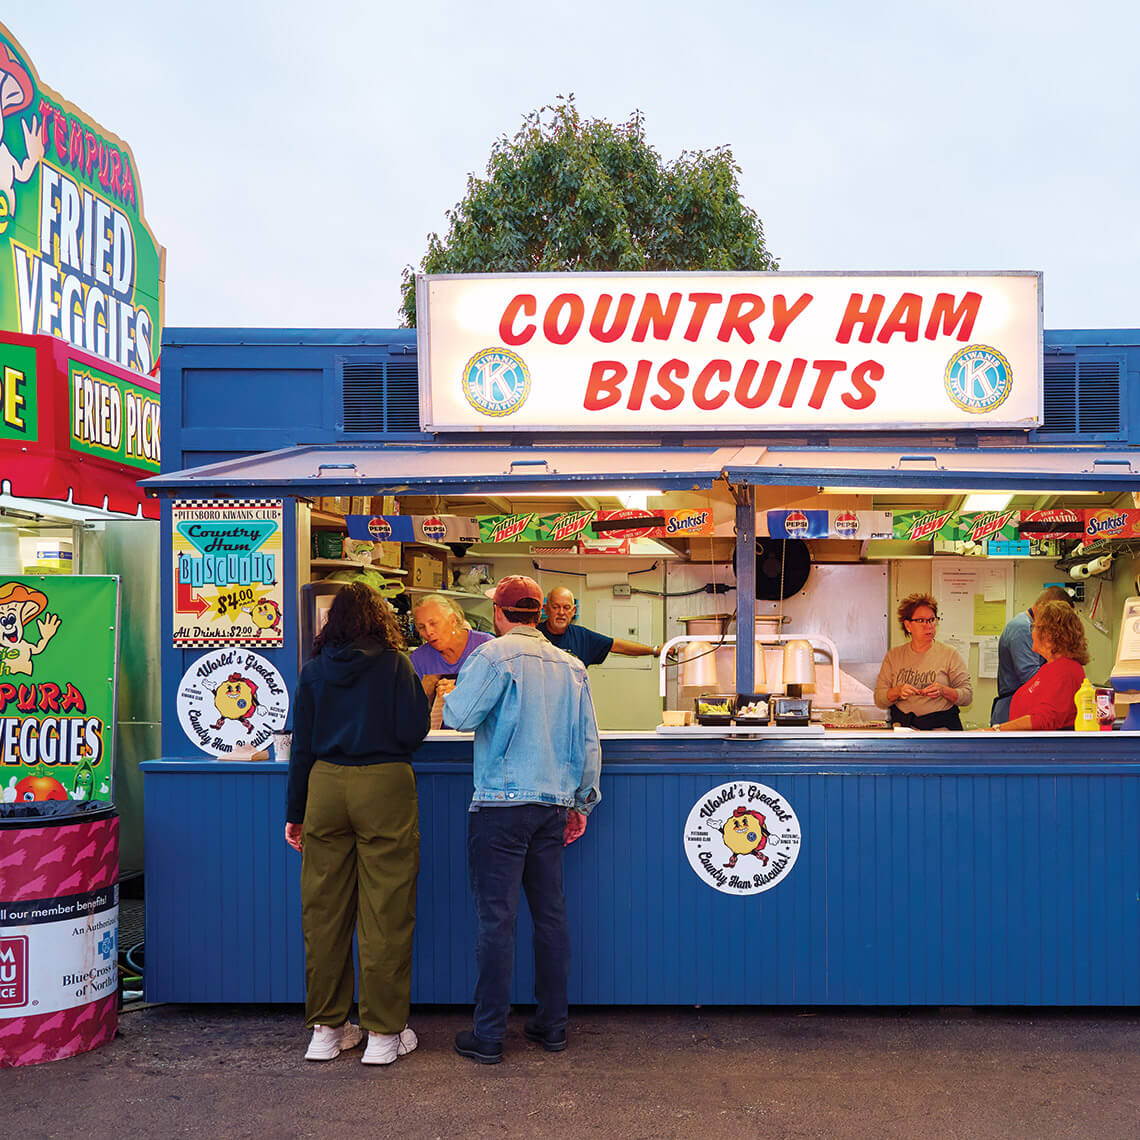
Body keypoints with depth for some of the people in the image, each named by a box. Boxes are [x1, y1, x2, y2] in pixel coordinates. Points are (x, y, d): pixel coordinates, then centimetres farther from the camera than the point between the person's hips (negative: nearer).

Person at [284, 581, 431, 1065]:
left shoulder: (313, 670, 8)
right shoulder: (394, 665, -2)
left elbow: (301, 745, 8)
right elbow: (412, 733, -7)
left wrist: (295, 812, 14)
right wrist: (424, 699, 14)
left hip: (325, 787, 3)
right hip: (385, 786, -3)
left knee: (324, 910, 10)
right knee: (385, 913, 2)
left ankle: (326, 1028, 20)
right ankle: (384, 1032, 9)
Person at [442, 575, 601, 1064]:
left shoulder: (495, 655, -8)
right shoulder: (571, 666, 9)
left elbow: (460, 715, -15)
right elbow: (588, 742, 11)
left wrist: (448, 696, 8)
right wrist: (582, 801, 19)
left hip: (502, 805, -5)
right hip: (554, 805, 6)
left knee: (496, 918, -1)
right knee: (551, 914, 12)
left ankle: (489, 1034, 5)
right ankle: (552, 1024, 21)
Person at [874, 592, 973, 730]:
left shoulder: (950, 655, 7)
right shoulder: (893, 655, 11)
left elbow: (967, 696, 3)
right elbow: (879, 700, 8)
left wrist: (943, 690, -15)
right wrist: (898, 691, -12)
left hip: (941, 728, -1)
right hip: (903, 727, 2)